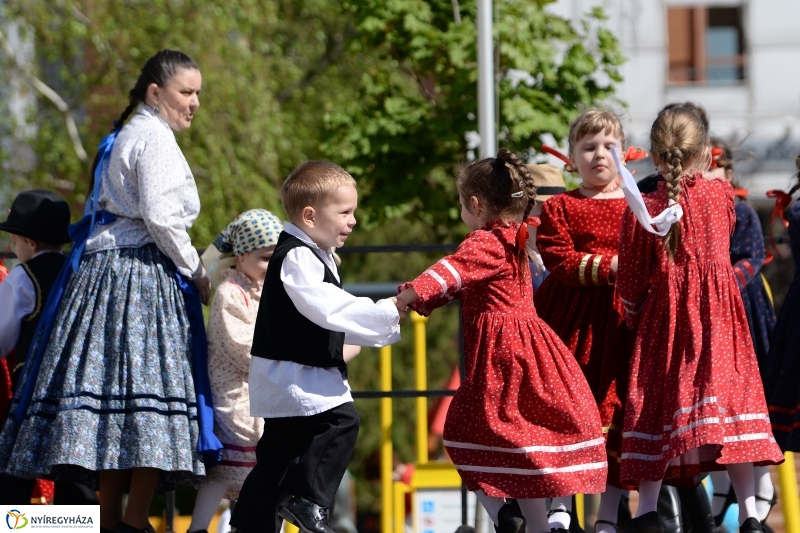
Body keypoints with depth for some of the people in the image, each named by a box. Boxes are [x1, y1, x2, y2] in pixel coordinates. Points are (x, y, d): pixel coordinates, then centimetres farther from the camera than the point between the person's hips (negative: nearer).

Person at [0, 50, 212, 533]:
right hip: (141, 274, -10)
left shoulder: (124, 138, 22)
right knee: (149, 405, -12)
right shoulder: (154, 137, -8)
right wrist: (198, 274, -7)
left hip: (106, 271, 10)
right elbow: (160, 218, -17)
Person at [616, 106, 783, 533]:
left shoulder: (642, 212, -8)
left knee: (659, 407, 3)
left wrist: (633, 316, 17)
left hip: (664, 317, -1)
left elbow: (630, 282, -2)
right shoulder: (721, 195, -1)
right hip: (720, 318, 1)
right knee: (730, 401, 1)